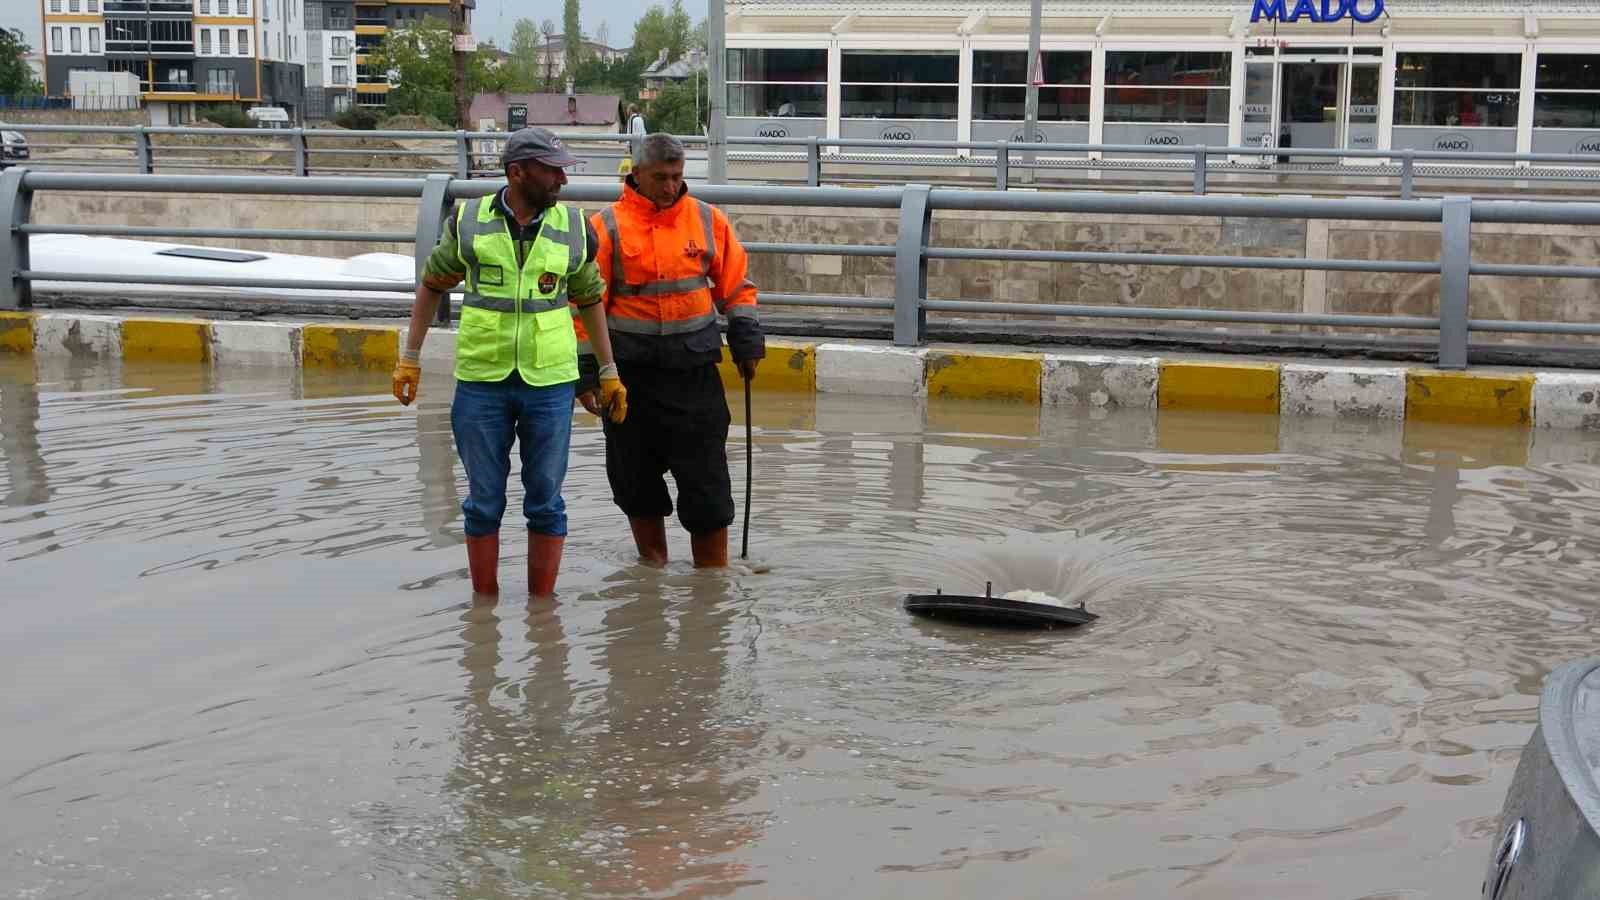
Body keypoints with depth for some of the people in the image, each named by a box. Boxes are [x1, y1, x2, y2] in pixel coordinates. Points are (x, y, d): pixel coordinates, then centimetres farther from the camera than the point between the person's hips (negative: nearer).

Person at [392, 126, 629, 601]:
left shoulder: (575, 229, 1)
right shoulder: (468, 222, -2)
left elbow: (590, 299, 13)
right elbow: (432, 285, 10)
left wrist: (609, 372, 13)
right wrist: (410, 357, 8)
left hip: (550, 383, 1)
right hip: (481, 382, 0)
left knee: (545, 502, 6)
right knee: (484, 500, 8)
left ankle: (541, 605, 16)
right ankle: (484, 603, 21)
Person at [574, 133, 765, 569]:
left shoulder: (708, 219, 4)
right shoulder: (607, 226, -4)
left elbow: (736, 284, 13)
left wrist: (747, 342, 7)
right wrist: (585, 372, -4)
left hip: (695, 368, 1)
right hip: (631, 369, -1)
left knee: (707, 481, 0)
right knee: (636, 479, 9)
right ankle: (653, 566, 27)